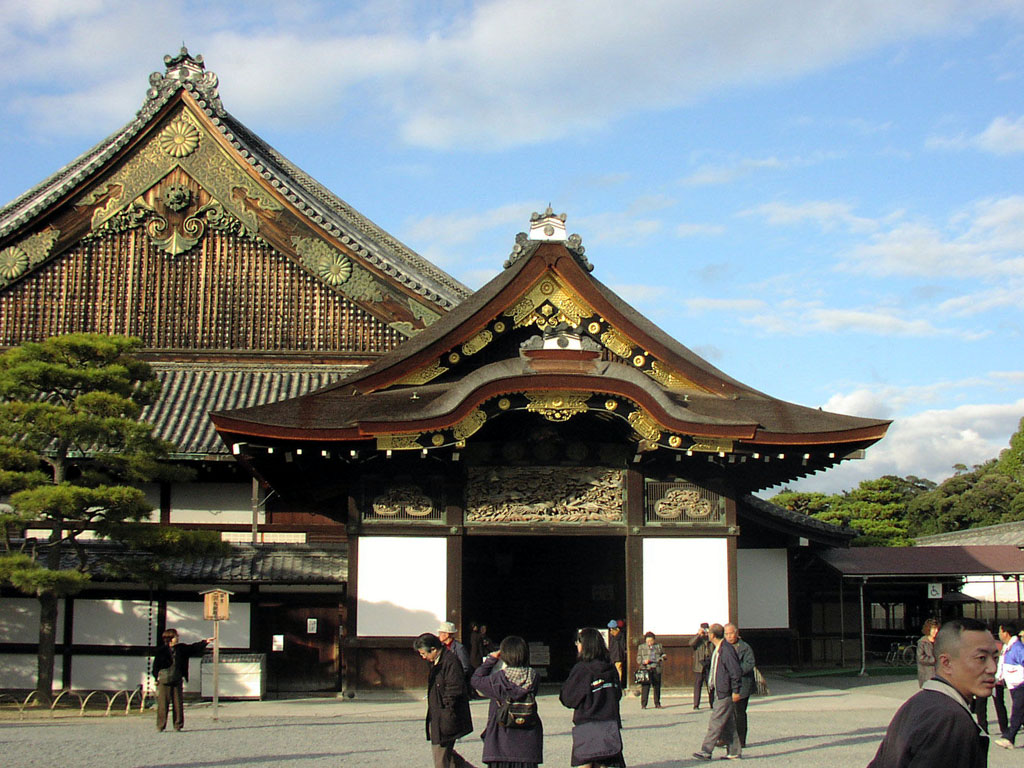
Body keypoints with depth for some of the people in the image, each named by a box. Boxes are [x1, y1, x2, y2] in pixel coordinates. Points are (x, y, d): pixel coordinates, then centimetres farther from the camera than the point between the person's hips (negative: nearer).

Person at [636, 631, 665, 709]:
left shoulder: (658, 646, 14)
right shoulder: (641, 647, 9)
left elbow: (663, 654, 21)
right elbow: (638, 659, 6)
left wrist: (662, 658, -2)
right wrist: (643, 661, -15)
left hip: (656, 669, 2)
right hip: (646, 669, -2)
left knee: (657, 687, 5)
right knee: (645, 687, -8)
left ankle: (657, 704, 16)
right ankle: (643, 704, -4)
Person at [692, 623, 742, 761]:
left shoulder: (727, 649, -17)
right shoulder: (716, 649, 14)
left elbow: (735, 672, -18)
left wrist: (735, 691, -18)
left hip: (725, 693, -10)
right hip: (718, 692, 10)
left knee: (716, 722, -7)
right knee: (728, 724, 12)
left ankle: (706, 751, -6)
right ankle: (734, 752, 17)